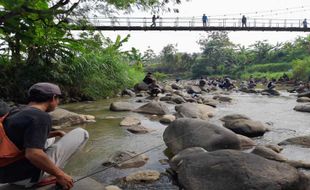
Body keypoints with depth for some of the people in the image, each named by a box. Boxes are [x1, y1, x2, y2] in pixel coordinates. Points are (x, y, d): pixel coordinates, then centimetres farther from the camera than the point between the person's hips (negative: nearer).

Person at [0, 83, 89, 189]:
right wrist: (60, 175, -19)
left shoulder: (17, 114, 9)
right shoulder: (41, 117, -20)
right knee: (81, 133, -6)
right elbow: (33, 154, -31)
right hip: (25, 176, -9)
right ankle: (43, 176, -6)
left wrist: (57, 133, 20)